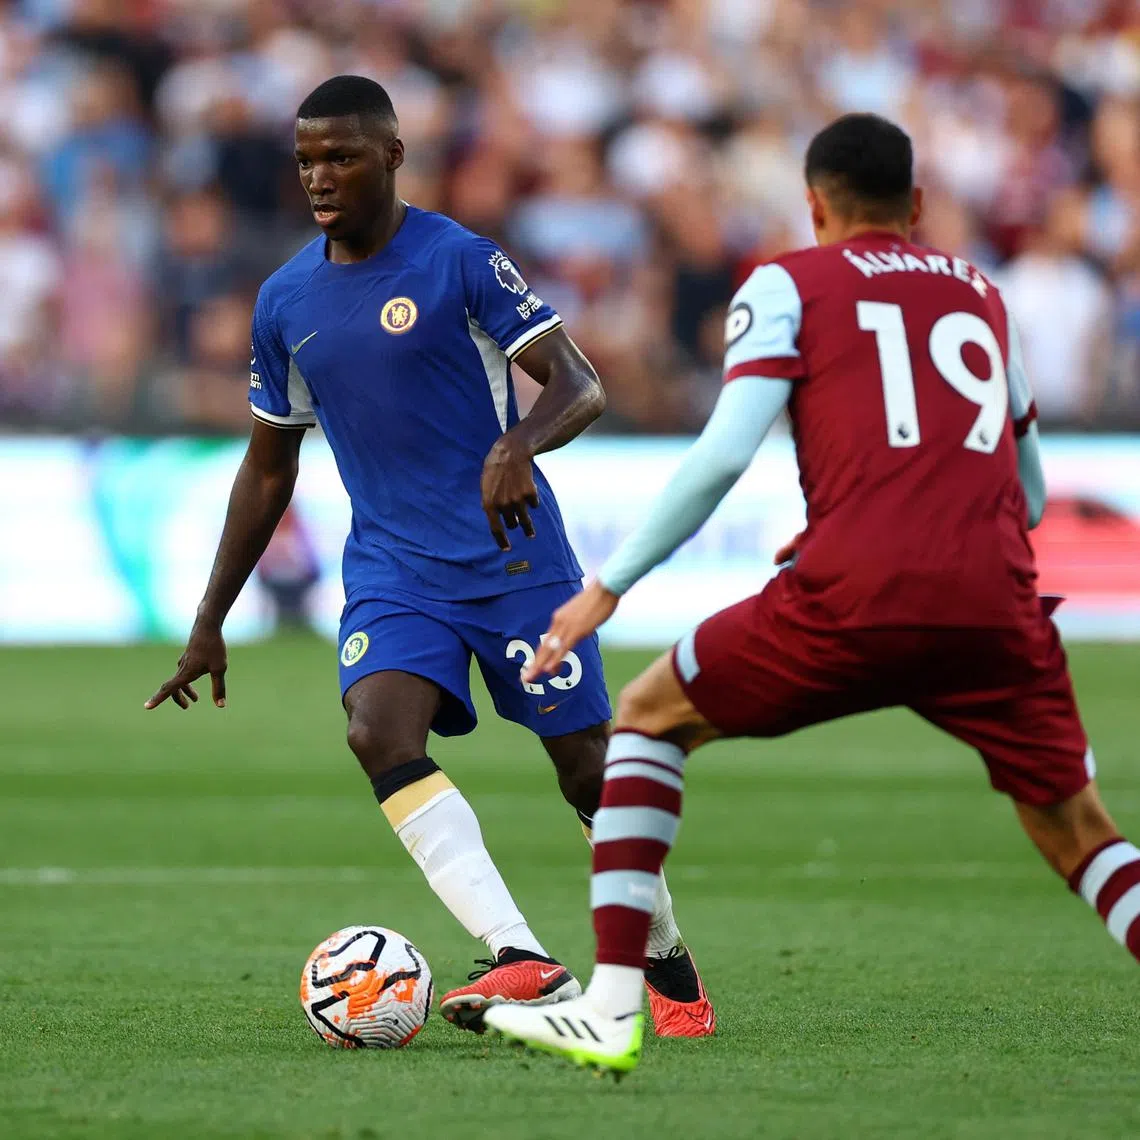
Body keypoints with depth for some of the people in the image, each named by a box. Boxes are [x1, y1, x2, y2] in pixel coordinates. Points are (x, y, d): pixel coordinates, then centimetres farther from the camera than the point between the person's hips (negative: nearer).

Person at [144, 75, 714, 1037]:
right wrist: (209, 625, 18)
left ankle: (670, 969, 27)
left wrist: (520, 444, -34)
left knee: (588, 770, 1)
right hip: (393, 569, 4)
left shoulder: (460, 261, -7)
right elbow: (269, 466, 18)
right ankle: (523, 962, -32)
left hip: (515, 557, -3)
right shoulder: (285, 302, 8)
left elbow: (580, 387, -11)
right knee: (378, 733, -24)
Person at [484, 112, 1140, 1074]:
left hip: (855, 598, -3)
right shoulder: (985, 297, 26)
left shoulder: (790, 285, 14)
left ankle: (613, 1010, 7)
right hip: (997, 603, 3)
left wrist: (610, 585, 6)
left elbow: (725, 453, -1)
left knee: (651, 719, 17)